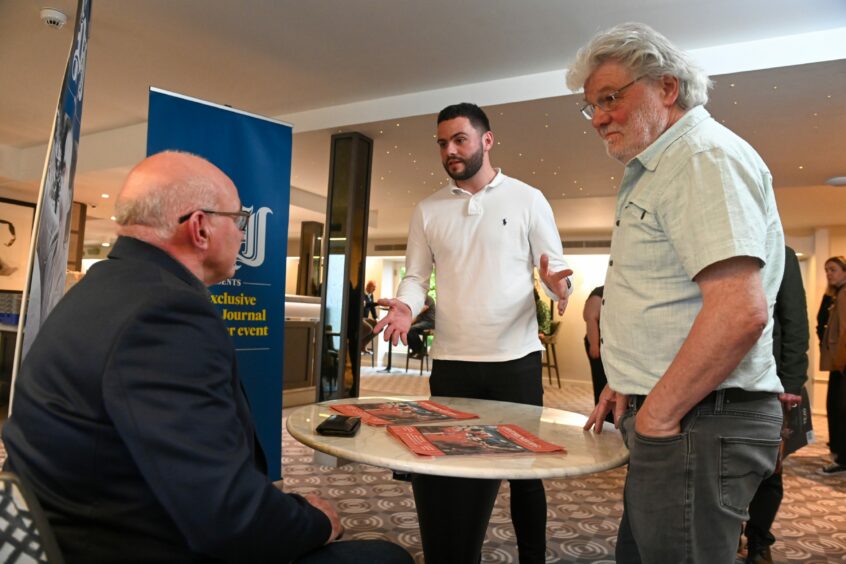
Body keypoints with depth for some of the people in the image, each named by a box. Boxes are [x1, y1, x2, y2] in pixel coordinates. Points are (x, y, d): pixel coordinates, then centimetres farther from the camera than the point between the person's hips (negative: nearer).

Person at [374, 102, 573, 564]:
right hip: (451, 363, 2)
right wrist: (405, 306, -13)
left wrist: (556, 283, -21)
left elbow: (554, 266, 3)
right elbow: (416, 276, 9)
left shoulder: (528, 200, 2)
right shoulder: (427, 210, 9)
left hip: (516, 360, -1)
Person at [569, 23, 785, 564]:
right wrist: (627, 385, 16)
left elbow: (740, 312, -25)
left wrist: (657, 416, -17)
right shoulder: (655, 169, 17)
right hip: (666, 416, 10)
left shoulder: (706, 155, -14)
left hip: (696, 423, -10)